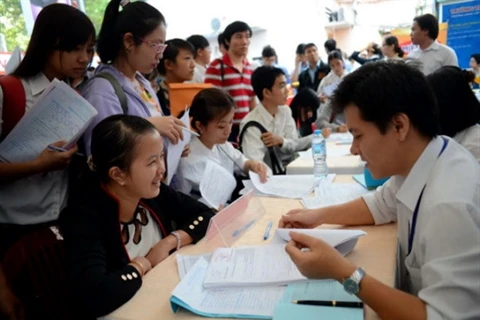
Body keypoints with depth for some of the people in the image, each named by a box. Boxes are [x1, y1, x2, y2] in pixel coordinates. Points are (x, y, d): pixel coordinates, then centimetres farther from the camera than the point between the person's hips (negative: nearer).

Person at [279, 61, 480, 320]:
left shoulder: (452, 205, -33)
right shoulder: (414, 162, -7)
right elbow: (381, 205, 12)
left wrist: (343, 272, -31)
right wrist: (318, 215, 0)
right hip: (410, 298, 7)